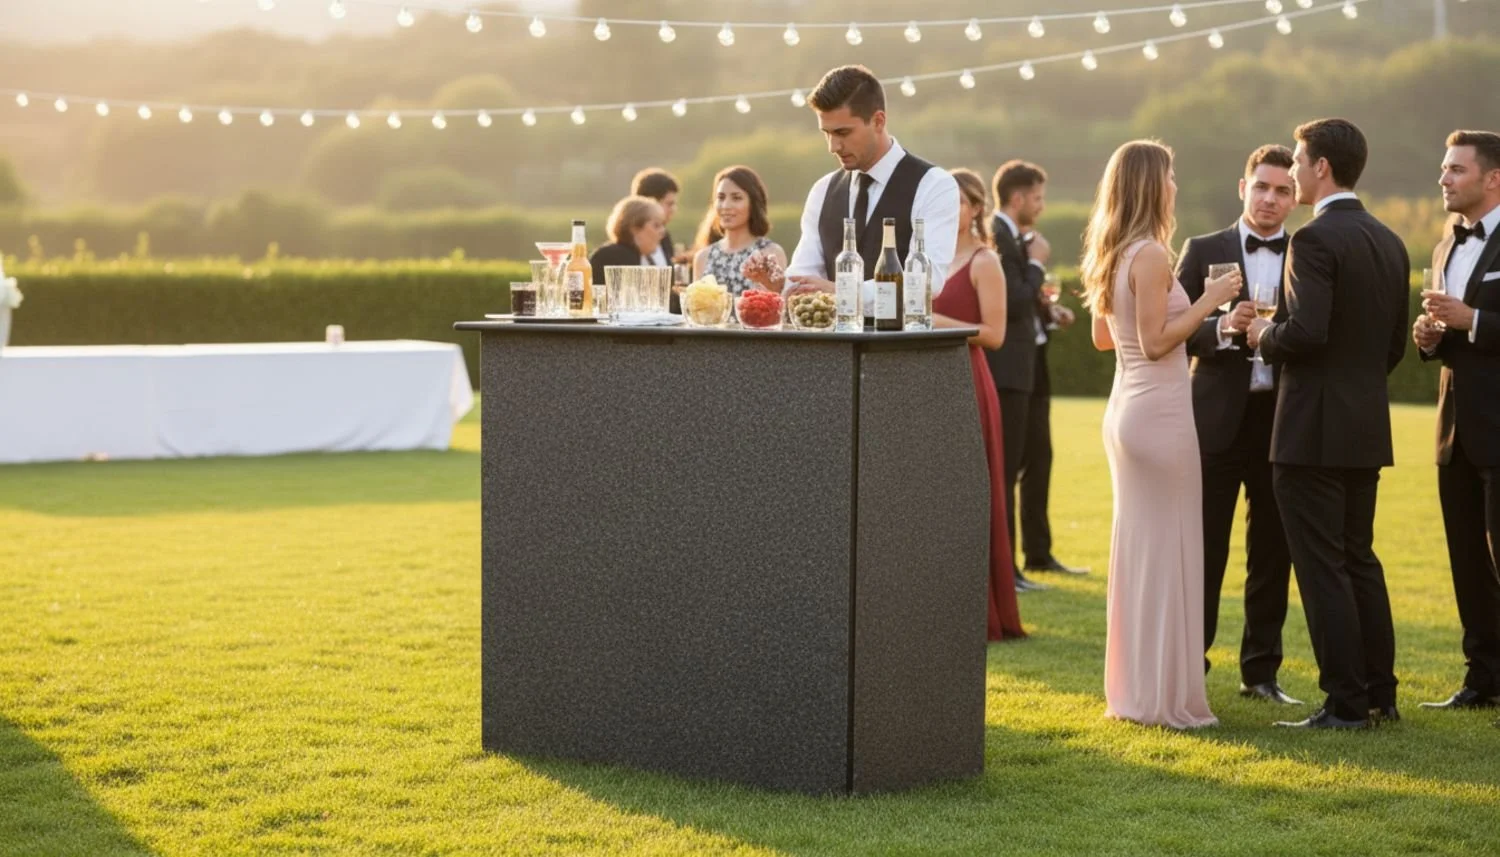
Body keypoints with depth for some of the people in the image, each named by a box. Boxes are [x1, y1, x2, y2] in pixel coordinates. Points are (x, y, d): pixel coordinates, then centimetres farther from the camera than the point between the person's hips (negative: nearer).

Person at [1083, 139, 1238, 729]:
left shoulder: (1112, 256, 11)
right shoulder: (1150, 256, -16)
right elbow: (1155, 343, -19)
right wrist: (1207, 302, -12)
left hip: (1126, 409, 9)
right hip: (1159, 411, -9)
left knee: (1136, 545, 14)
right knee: (1166, 548, -3)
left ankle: (1131, 689, 21)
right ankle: (1166, 696, 2)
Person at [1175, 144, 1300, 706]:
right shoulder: (1203, 252, 3)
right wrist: (1221, 328, -19)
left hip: (1282, 421, 2)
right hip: (1218, 421, -2)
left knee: (1272, 552, 8)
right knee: (1204, 552, 1)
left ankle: (1261, 670, 18)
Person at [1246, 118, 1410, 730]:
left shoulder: (1315, 239, -15)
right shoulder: (1389, 243, 11)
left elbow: (1307, 331, -25)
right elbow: (1395, 344, 14)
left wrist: (1264, 336, -6)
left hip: (1314, 428, -9)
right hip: (1367, 427, 9)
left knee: (1322, 567, -3)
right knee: (1359, 559, 16)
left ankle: (1345, 703, -1)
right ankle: (1380, 692, 20)